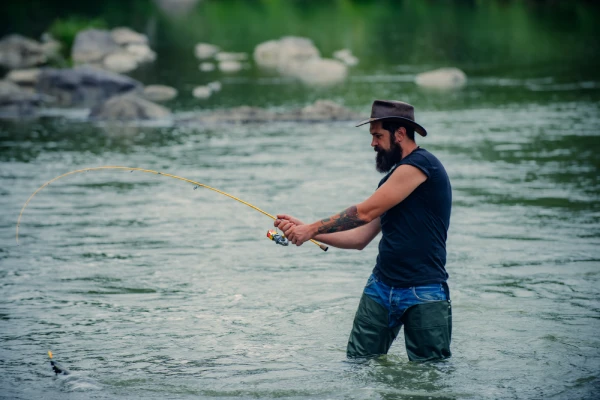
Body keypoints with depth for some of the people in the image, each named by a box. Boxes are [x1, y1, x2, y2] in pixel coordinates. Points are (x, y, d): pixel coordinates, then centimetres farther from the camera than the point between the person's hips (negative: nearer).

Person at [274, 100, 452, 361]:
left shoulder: (420, 164, -12)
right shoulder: (392, 179, 18)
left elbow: (365, 213, -13)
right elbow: (359, 238, 17)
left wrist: (312, 229, -5)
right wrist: (306, 230, 8)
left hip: (424, 293, -8)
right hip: (381, 288, 8)